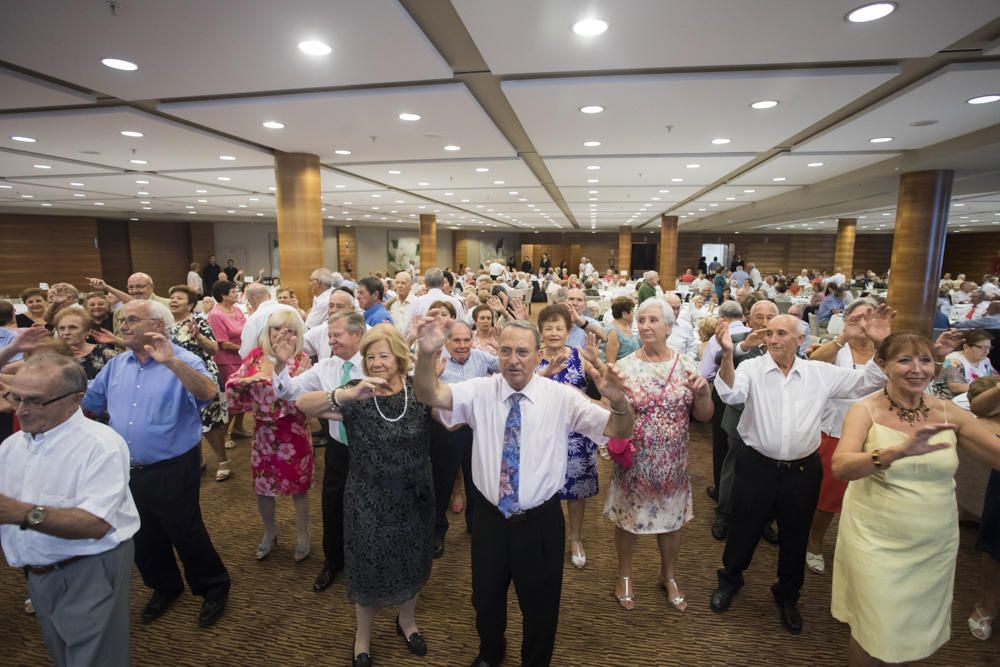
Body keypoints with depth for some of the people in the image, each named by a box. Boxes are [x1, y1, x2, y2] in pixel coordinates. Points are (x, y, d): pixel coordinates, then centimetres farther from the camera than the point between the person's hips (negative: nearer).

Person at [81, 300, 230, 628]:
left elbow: (209, 393, -35)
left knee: (186, 535, 7)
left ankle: (214, 588, 30)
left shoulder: (182, 361, -16)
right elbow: (85, 402, 18)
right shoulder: (116, 365, 6)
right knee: (143, 538, 22)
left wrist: (171, 361, -44)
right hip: (129, 471, 7)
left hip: (172, 471, -7)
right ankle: (165, 586, 45)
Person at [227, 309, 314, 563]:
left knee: (298, 484, 9)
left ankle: (302, 536, 30)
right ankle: (270, 532, 41)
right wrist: (248, 380, -20)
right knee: (262, 484, 17)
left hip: (293, 432, -3)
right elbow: (231, 385, -1)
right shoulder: (256, 355, -1)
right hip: (263, 431, 4)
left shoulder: (300, 359, -11)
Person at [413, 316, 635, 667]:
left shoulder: (561, 397, -11)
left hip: (540, 521, -1)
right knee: (486, 598, 25)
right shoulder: (480, 391, -8)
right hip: (489, 517, 2)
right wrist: (427, 354, -42)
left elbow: (620, 431, -14)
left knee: (540, 605, 19)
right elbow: (430, 395, -21)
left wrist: (618, 400, -37)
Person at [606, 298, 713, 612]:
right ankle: (624, 575, 42)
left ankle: (669, 576, 46)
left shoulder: (686, 364, -4)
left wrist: (704, 392, -20)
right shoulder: (624, 367, -11)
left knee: (671, 517, 19)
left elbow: (704, 416, 0)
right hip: (633, 461, -2)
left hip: (673, 463, 2)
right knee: (628, 517, 15)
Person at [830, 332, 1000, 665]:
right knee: (874, 635, 5)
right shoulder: (866, 409, -13)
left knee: (921, 630, 21)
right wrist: (898, 451, -41)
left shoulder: (949, 412, -2)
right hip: (876, 542, -4)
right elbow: (841, 467, -28)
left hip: (936, 545, 4)